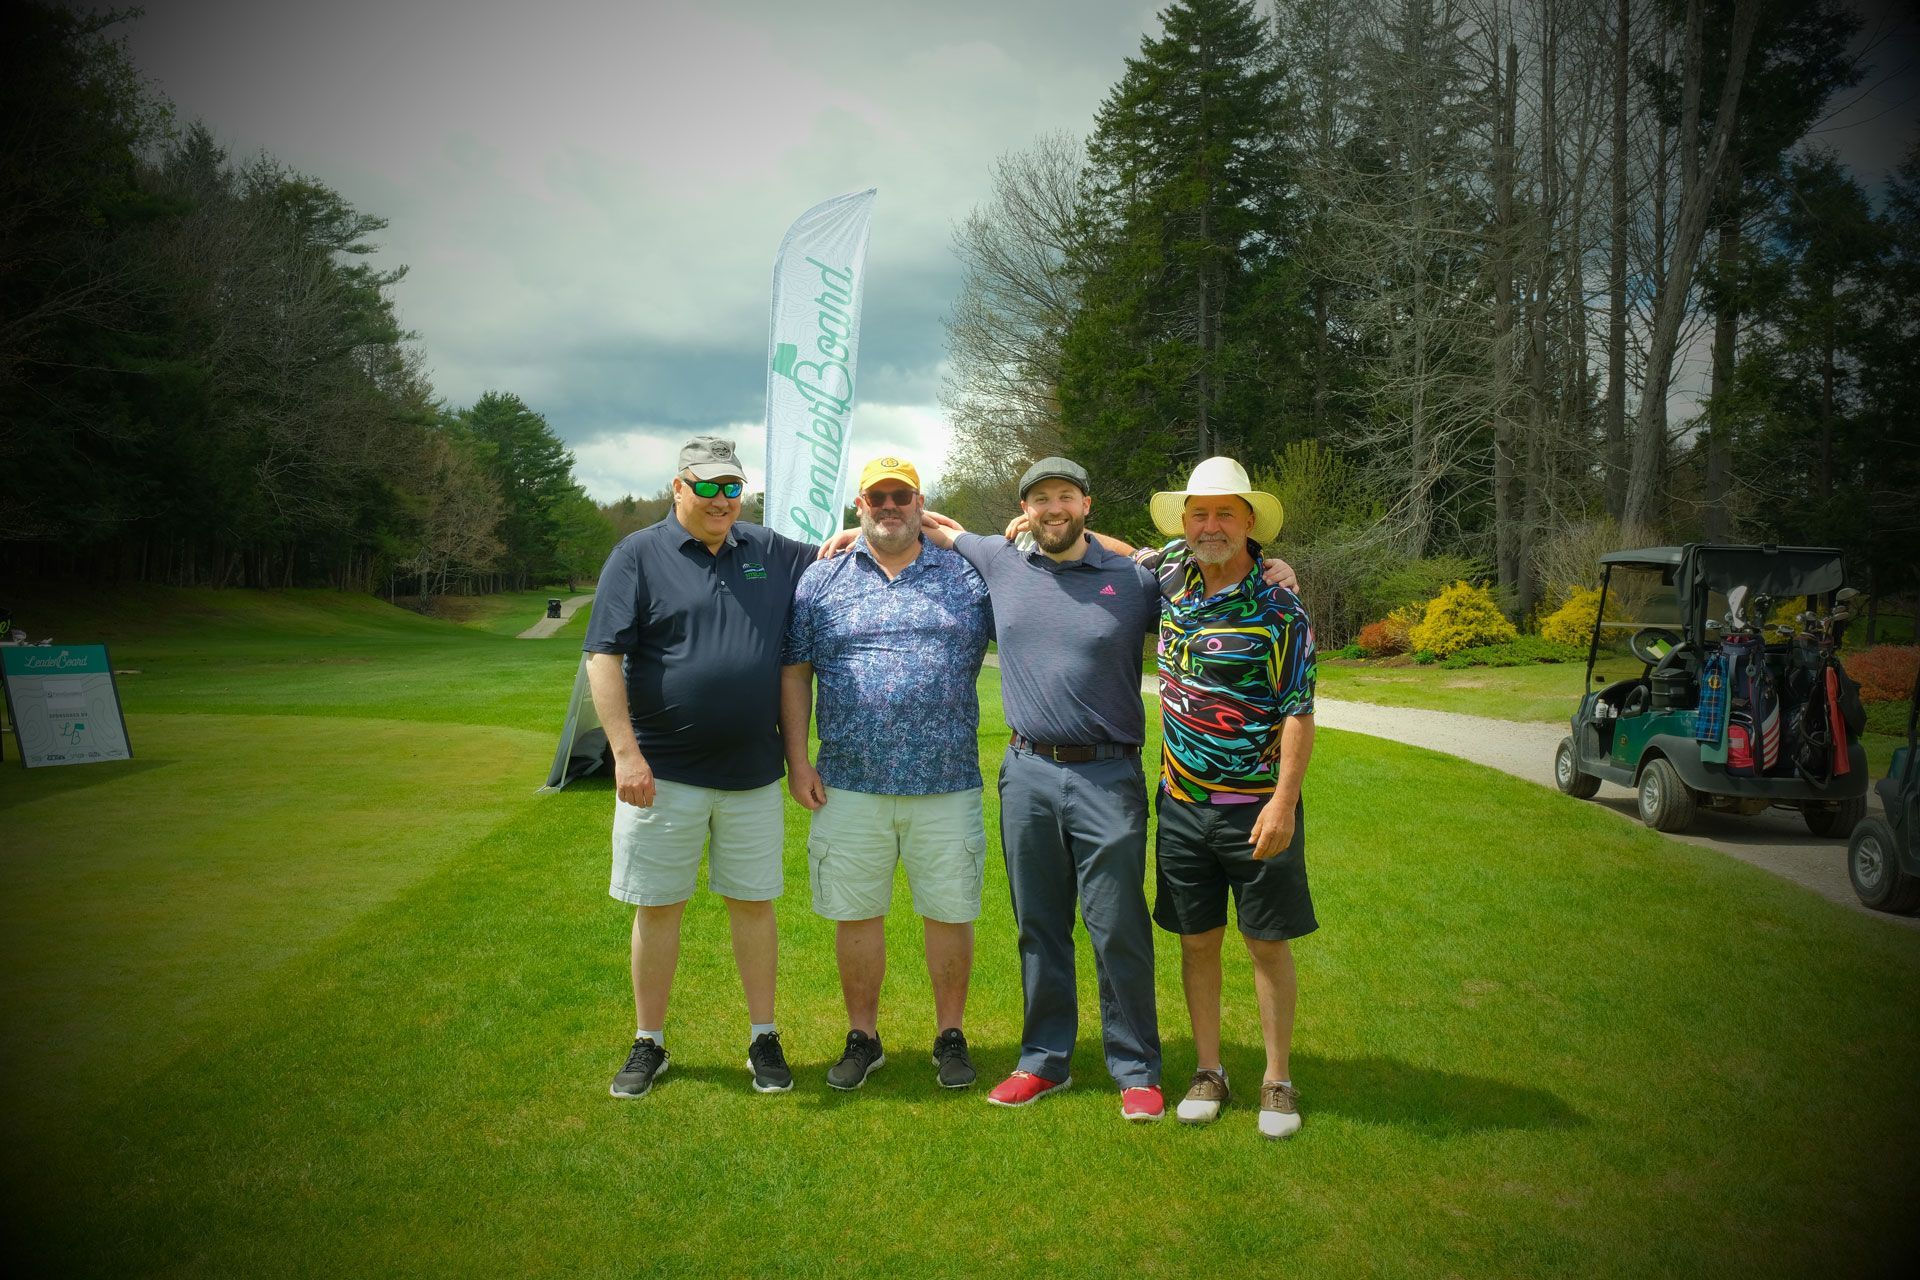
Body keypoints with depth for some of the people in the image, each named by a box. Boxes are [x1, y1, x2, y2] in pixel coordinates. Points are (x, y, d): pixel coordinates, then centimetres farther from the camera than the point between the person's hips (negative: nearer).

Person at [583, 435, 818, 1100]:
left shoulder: (770, 552, 9)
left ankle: (764, 1040, 24)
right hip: (663, 774, -2)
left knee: (753, 903, 11)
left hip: (752, 774, 3)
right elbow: (604, 656, -8)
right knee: (657, 907, 7)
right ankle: (649, 1044, 23)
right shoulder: (640, 554, -2)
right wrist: (626, 753, -15)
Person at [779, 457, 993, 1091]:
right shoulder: (822, 579, 8)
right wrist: (797, 759, 1)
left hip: (948, 784, 0)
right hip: (849, 785, 1)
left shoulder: (968, 577, 7)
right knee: (856, 916, 8)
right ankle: (862, 1037, 26)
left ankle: (950, 1036, 26)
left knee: (950, 915, 7)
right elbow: (793, 671, 9)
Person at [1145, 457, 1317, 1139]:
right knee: (1197, 940, 11)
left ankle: (1277, 1081, 18)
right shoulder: (1173, 572, 4)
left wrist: (1282, 802, -21)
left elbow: (1298, 716, -13)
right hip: (1181, 801, 4)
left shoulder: (1279, 610, -10)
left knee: (1267, 944, 5)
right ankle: (1208, 1071, 24)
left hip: (1256, 807, -4)